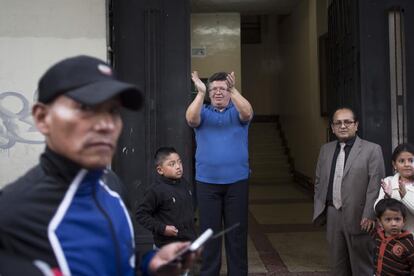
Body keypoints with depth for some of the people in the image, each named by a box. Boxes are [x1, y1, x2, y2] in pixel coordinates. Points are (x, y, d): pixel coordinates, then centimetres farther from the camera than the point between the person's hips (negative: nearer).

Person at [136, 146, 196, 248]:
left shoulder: (184, 184, 3)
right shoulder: (156, 190, -20)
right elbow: (141, 214, -17)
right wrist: (161, 228, -21)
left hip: (189, 241, 7)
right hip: (167, 246, -7)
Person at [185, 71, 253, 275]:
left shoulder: (237, 111, 6)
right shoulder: (203, 112, 6)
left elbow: (247, 114, -17)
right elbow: (191, 119, -15)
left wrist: (233, 90, -29)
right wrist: (200, 93, -26)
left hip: (237, 181, 0)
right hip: (207, 182, 0)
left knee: (237, 232, 7)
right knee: (209, 231, 7)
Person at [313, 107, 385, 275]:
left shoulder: (372, 150, -4)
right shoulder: (325, 150, 11)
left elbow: (376, 185, -10)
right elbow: (318, 183, 14)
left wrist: (369, 215, -15)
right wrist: (318, 211, 8)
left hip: (359, 217, -4)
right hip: (332, 215, 5)